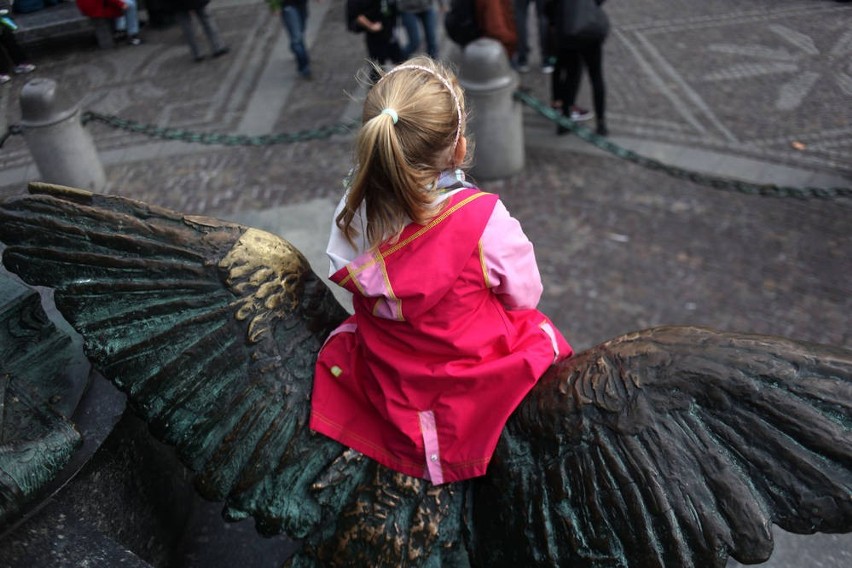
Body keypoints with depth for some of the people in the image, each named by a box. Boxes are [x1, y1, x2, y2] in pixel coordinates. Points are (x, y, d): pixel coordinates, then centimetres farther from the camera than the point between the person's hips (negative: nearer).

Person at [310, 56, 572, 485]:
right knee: (538, 330, 26)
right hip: (474, 394, -3)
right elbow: (524, 295, -12)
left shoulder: (352, 215, -19)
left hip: (383, 386, 3)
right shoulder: (485, 218, -30)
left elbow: (352, 282, -1)